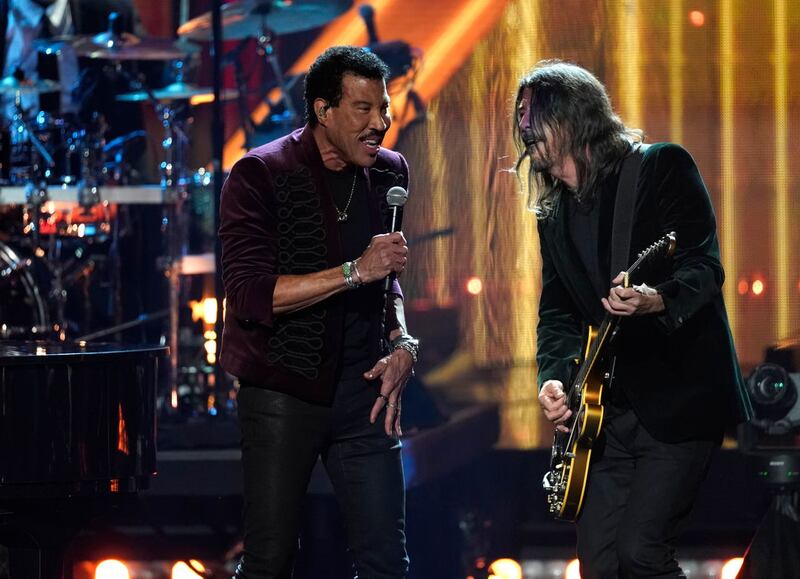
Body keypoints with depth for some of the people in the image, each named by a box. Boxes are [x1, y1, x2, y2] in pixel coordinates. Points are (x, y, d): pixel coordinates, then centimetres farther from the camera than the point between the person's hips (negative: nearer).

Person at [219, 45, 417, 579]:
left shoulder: (389, 173, 9)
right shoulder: (261, 176, -9)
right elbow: (251, 296, -19)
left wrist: (402, 344, 3)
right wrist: (356, 271, -23)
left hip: (363, 393, 5)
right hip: (284, 392, -4)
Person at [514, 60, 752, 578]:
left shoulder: (664, 167, -5)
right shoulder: (555, 214, 15)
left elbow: (704, 266, -14)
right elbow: (557, 311, 16)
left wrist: (657, 300, -34)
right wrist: (553, 376, -3)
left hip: (680, 399, -7)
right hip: (610, 412, 7)